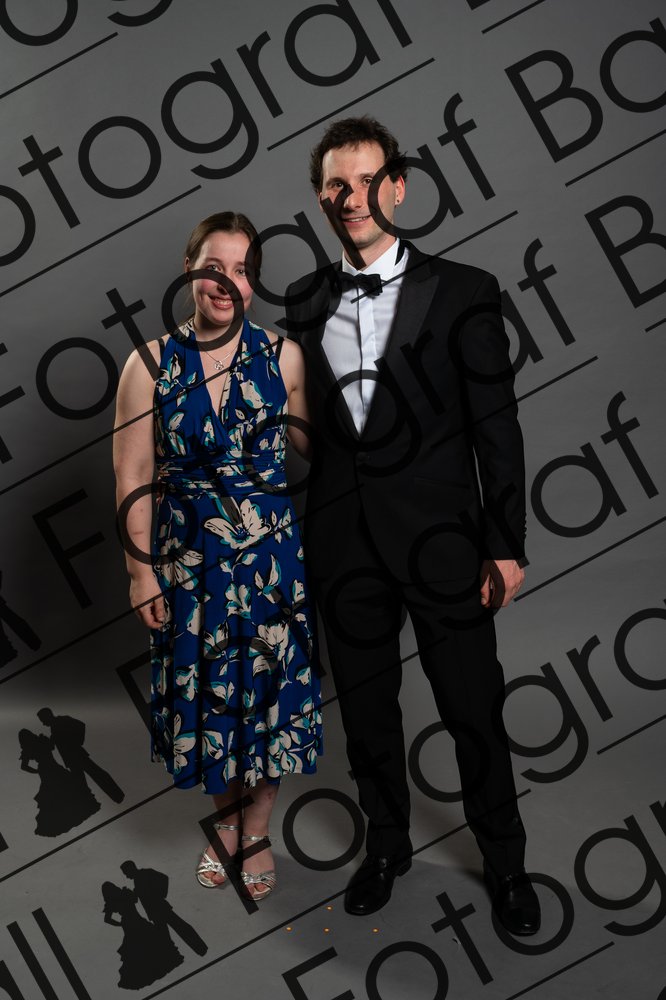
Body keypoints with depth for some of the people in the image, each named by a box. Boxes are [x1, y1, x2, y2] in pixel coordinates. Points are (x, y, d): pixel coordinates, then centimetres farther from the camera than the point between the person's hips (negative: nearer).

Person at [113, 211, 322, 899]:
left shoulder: (281, 356, -5)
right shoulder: (152, 365, -8)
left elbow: (308, 440, 9)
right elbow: (134, 478, -5)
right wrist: (142, 571, -5)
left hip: (270, 552, 1)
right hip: (188, 557, 0)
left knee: (271, 688, 9)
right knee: (203, 688, 13)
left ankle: (256, 830, 34)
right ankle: (227, 818, 40)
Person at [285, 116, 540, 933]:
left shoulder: (460, 292, -4)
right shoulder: (305, 303, 6)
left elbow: (496, 426, -4)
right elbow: (304, 424, 9)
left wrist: (505, 544, -6)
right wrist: (302, 534, 7)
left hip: (439, 537, -3)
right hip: (344, 543, 3)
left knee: (474, 711, 8)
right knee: (366, 709, 16)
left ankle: (504, 861, 32)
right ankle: (387, 843, 39)